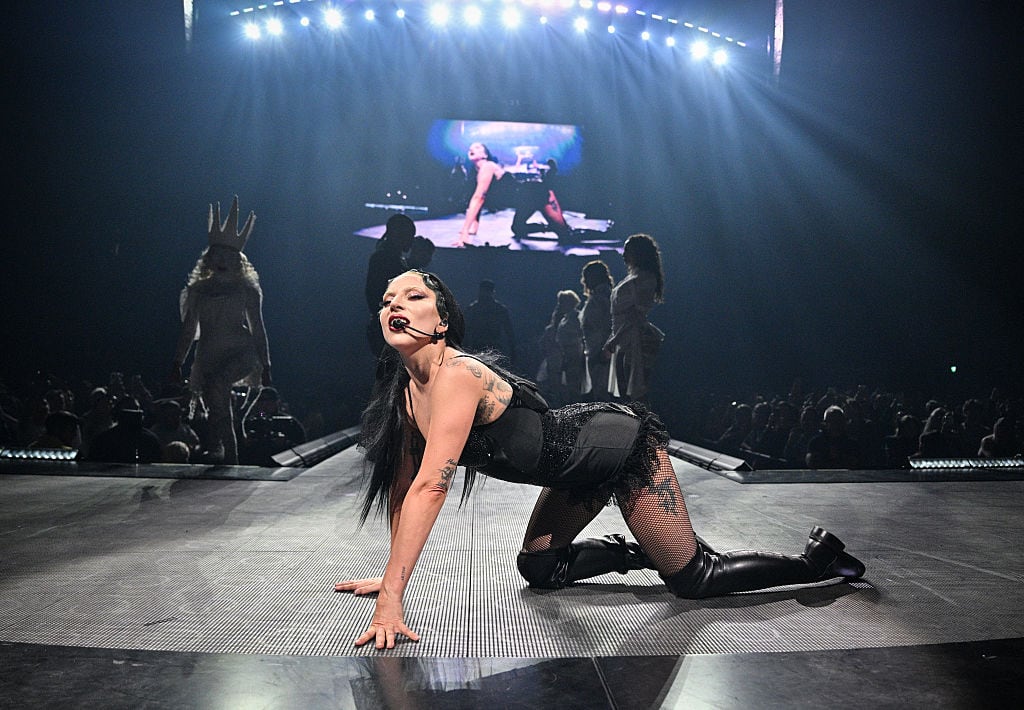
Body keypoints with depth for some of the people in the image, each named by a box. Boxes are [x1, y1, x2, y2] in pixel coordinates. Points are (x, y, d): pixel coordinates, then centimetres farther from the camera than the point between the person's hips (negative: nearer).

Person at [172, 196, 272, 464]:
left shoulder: (247, 289, 4)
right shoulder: (198, 290, 12)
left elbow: (257, 329, 4)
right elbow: (188, 330, 14)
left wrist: (265, 366, 0)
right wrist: (177, 364, 10)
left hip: (240, 352, -4)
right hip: (209, 356, 4)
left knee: (217, 385, -31)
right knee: (217, 407, 2)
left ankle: (218, 449, -22)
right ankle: (230, 457, 14)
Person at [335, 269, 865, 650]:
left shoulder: (458, 375, -31)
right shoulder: (402, 390, -4)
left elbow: (430, 487, -38)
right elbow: (401, 482, 4)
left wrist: (391, 599, -37)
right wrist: (392, 575, 5)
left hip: (624, 445, -8)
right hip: (582, 467, 8)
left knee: (694, 578, 3)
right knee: (539, 571, 16)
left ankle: (816, 559, 22)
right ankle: (640, 551, 30)